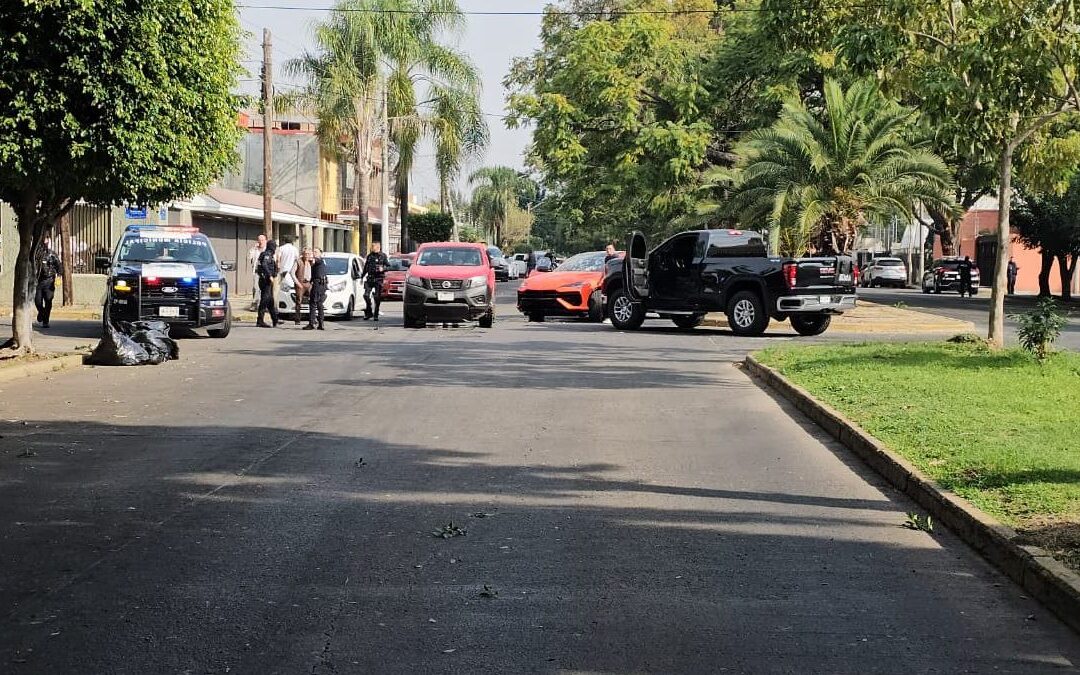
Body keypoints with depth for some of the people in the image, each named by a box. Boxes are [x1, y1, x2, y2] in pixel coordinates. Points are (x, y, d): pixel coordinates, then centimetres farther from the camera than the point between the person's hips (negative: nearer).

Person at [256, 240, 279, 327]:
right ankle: (260, 321, -11)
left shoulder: (269, 255, 19)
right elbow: (264, 265, -27)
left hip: (268, 281, 10)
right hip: (266, 280, -10)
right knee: (265, 299, -10)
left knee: (271, 300, 14)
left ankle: (275, 320, 21)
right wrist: (270, 275, -28)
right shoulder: (267, 254, -11)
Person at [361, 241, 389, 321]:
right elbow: (366, 267, 22)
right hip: (370, 278, 4)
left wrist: (383, 268, -21)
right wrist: (362, 276, 22)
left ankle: (376, 315, 9)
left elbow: (388, 266, -1)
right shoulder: (370, 256, 14)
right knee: (366, 295, -5)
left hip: (378, 279, -4)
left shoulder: (383, 256, 1)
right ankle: (368, 313, 9)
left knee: (377, 297, -1)